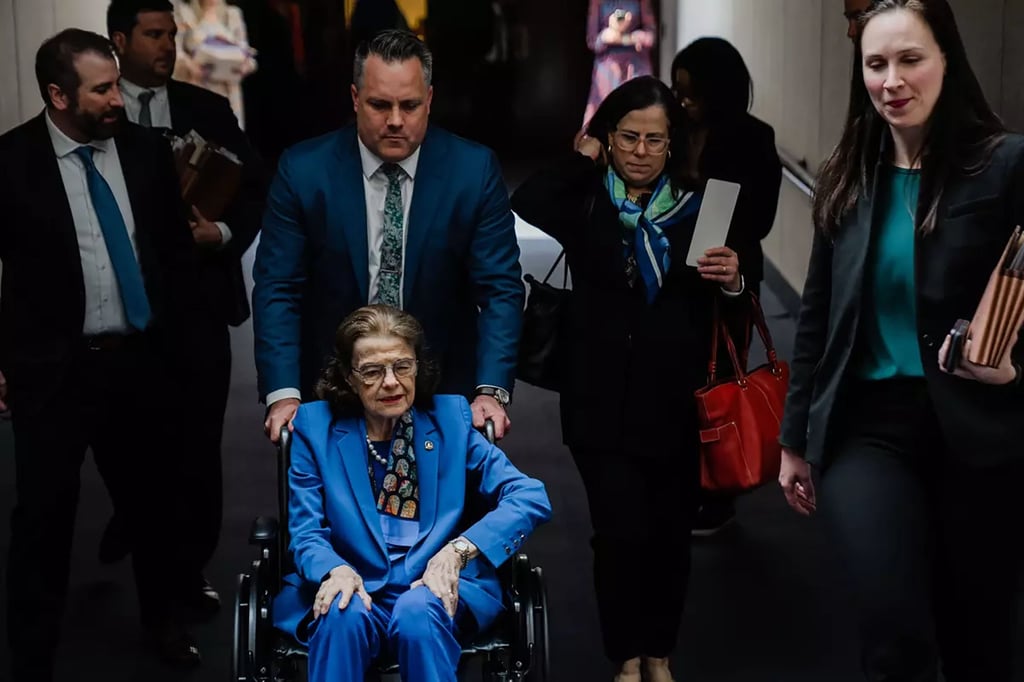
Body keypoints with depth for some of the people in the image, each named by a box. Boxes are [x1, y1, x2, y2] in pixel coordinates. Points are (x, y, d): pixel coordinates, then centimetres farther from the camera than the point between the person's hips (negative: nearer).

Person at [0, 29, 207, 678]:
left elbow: (177, 247, 10)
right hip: (53, 368, -3)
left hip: (141, 359, 4)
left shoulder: (148, 151, 0)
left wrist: (177, 334, 8)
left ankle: (163, 616, 41)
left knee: (151, 499, 18)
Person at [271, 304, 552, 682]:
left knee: (418, 612, -33)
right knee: (344, 614, -33)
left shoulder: (450, 418, 6)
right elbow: (306, 531, 2)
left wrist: (459, 550, -16)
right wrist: (335, 571, -21)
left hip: (437, 588, 0)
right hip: (355, 589, 0)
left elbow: (531, 497, -2)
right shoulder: (316, 426, 7)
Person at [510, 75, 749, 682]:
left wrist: (732, 281, -17)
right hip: (604, 401, -2)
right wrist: (583, 159, -7)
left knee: (671, 534, 11)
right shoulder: (586, 203, 0)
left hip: (677, 401, 2)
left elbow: (728, 306, 6)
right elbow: (527, 204, -20)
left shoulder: (697, 206, 3)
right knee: (621, 534, -4)